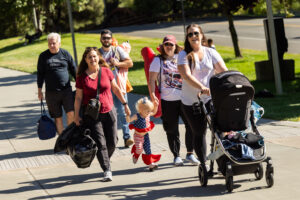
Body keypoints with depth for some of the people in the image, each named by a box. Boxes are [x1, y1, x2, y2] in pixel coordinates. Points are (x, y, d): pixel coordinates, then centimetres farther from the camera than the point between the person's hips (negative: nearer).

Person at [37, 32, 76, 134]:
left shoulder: (65, 53, 4)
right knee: (57, 117, 5)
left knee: (71, 114, -13)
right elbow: (40, 74, 8)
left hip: (66, 90, 0)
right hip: (51, 92, 0)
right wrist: (39, 90, 7)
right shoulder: (43, 56, 2)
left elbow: (73, 70, 12)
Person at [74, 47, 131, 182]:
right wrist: (77, 115, -2)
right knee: (100, 143, -6)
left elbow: (116, 89, 11)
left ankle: (106, 160, 31)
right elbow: (78, 97, -1)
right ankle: (107, 170, 0)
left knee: (112, 141, 4)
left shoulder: (106, 71, 1)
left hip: (109, 112, 2)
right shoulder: (82, 77, -5)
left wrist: (125, 104, 12)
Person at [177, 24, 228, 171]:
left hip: (212, 99, 1)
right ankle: (203, 164, 16)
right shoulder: (184, 55, -2)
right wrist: (202, 87, -32)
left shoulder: (211, 53, 6)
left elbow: (223, 71, 0)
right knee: (199, 133, 5)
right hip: (191, 102, -1)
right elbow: (186, 75, -17)